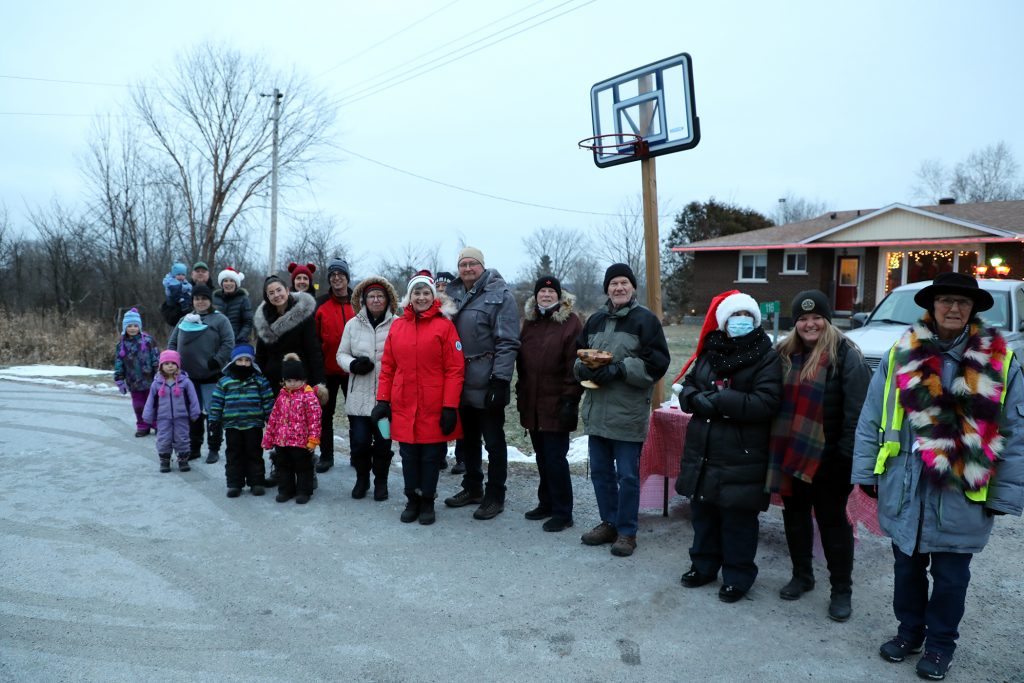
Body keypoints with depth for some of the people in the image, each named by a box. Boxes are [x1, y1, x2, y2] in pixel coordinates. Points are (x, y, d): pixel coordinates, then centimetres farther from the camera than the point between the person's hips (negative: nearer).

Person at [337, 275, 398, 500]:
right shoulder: (353, 324, 7)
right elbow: (341, 354, 12)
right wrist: (353, 364, -9)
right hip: (359, 396, 2)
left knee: (383, 442, 7)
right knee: (359, 441, 4)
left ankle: (381, 481, 26)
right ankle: (362, 479, 28)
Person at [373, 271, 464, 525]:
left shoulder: (444, 326, -4)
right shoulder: (397, 326, 8)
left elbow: (454, 369, -7)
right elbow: (387, 367, 10)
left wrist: (450, 407, -12)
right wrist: (382, 400, 5)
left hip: (433, 409, -3)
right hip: (403, 408, 3)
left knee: (430, 456, 8)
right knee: (409, 456, 11)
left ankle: (427, 502, 24)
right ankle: (412, 500, 27)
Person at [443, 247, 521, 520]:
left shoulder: (500, 295, -8)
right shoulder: (453, 293, 11)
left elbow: (507, 342, -13)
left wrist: (500, 380, -19)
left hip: (486, 383, -7)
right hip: (460, 383, 7)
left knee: (494, 441, 4)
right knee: (467, 437, 18)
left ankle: (495, 496, 15)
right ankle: (472, 488, 33)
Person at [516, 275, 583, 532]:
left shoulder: (570, 322, -6)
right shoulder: (530, 322, 14)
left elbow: (575, 365, -11)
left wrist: (570, 399, -16)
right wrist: (520, 393, 15)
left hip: (556, 404, -6)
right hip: (532, 403, 6)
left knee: (555, 458, -4)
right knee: (542, 457, 15)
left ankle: (562, 513, 7)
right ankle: (546, 503, 27)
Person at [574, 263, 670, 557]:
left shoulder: (646, 320, -5)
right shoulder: (596, 320, 13)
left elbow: (657, 363, -11)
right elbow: (578, 354, 16)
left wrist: (620, 369, -20)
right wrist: (585, 368, -7)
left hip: (628, 413, -6)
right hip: (596, 410, 6)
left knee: (627, 475, 2)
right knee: (600, 471, 15)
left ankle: (627, 532, 16)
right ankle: (609, 523, 30)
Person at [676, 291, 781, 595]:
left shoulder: (767, 358, -7)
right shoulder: (709, 352, 11)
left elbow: (766, 402, -19)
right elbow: (687, 387, 13)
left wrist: (718, 400, -23)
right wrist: (697, 398, -11)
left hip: (741, 457, -6)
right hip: (702, 451, 6)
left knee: (738, 519, 4)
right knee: (703, 512, 17)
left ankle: (738, 575, 22)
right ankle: (704, 564, 35)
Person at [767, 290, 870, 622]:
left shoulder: (845, 355, -10)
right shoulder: (786, 354, 7)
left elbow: (857, 410, -15)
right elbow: (776, 402, 9)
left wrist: (849, 454, -19)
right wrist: (775, 449, 5)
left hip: (828, 457, -5)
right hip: (791, 454, 6)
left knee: (833, 520, 5)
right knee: (795, 514, 16)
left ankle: (842, 589, 20)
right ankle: (801, 575, 34)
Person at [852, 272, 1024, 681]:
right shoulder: (900, 355, -2)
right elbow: (871, 419, 2)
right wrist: (867, 473, 1)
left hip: (963, 495, -1)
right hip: (905, 490, 2)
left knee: (950, 576, 13)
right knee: (907, 566, 18)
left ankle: (940, 643, 34)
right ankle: (910, 631, 38)